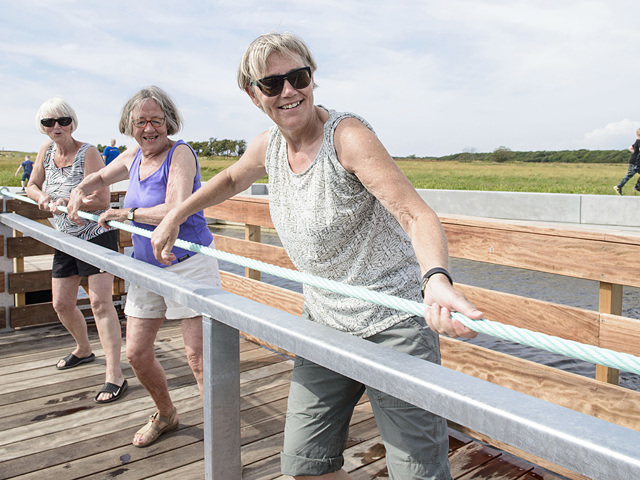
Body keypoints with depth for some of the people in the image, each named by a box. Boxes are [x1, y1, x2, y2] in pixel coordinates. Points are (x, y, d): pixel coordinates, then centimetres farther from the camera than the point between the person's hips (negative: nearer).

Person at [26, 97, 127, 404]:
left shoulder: (88, 153, -14)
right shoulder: (47, 149, 5)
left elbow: (102, 200, -19)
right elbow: (32, 186, 17)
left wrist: (67, 203, -26)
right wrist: (43, 198, -4)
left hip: (96, 235, -7)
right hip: (65, 240, 7)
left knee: (100, 301, -14)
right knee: (61, 305, 14)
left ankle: (114, 375, -15)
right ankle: (83, 350, 41)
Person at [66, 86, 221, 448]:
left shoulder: (180, 154, -14)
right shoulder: (133, 157, 9)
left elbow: (176, 211, -28)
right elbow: (99, 178, 29)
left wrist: (126, 214, -18)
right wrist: (79, 193, 8)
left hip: (188, 263, -7)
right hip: (146, 266, 8)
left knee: (198, 355, -7)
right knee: (137, 353, 12)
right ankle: (166, 415, 37)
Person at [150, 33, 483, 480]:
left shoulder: (348, 136, -19)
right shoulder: (268, 146, 2)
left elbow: (416, 214, -28)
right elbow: (231, 179, 24)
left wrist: (437, 278, -47)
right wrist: (174, 217, 25)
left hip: (393, 322, -6)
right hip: (324, 320, 6)